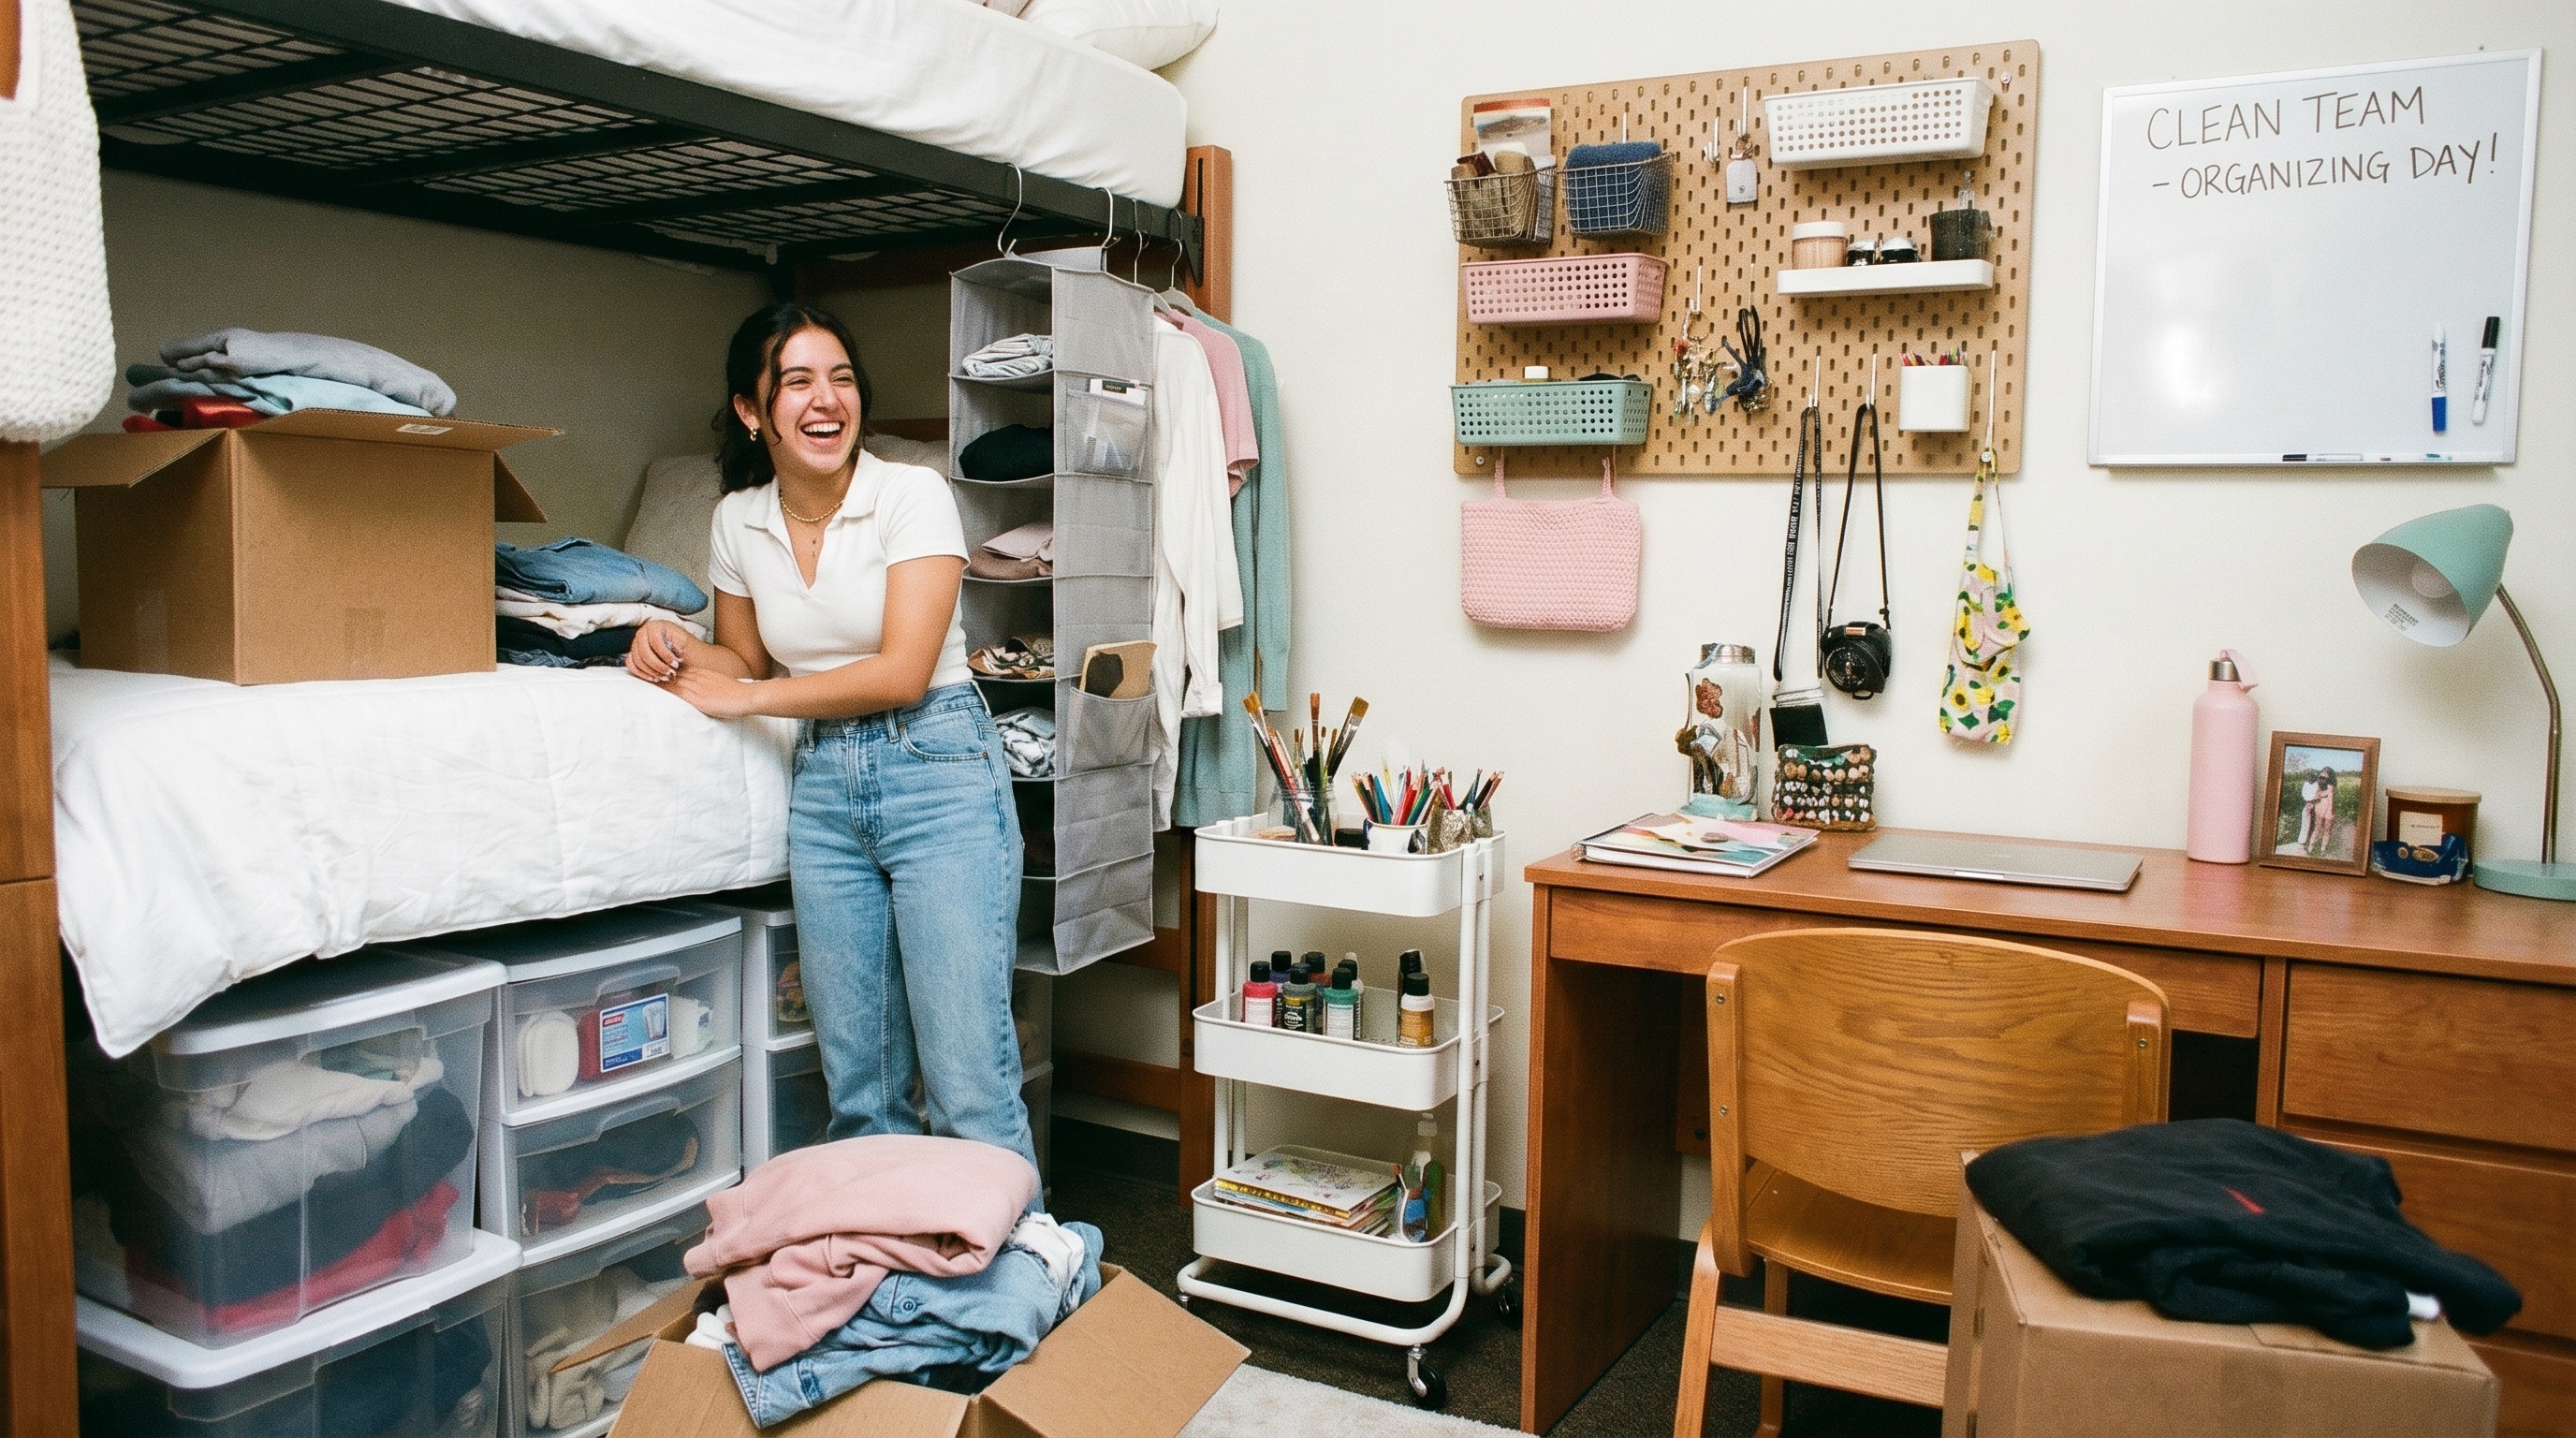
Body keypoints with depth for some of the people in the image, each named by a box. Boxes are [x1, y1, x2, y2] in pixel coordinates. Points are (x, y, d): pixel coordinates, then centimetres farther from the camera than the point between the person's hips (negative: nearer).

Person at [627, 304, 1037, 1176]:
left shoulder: (912, 495, -10)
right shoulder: (737, 521, 5)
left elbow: (902, 674, -15)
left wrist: (741, 697, -10)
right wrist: (679, 651, -2)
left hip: (938, 773, -5)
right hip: (821, 784, 5)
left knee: (968, 1079, -6)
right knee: (858, 1081, 10)